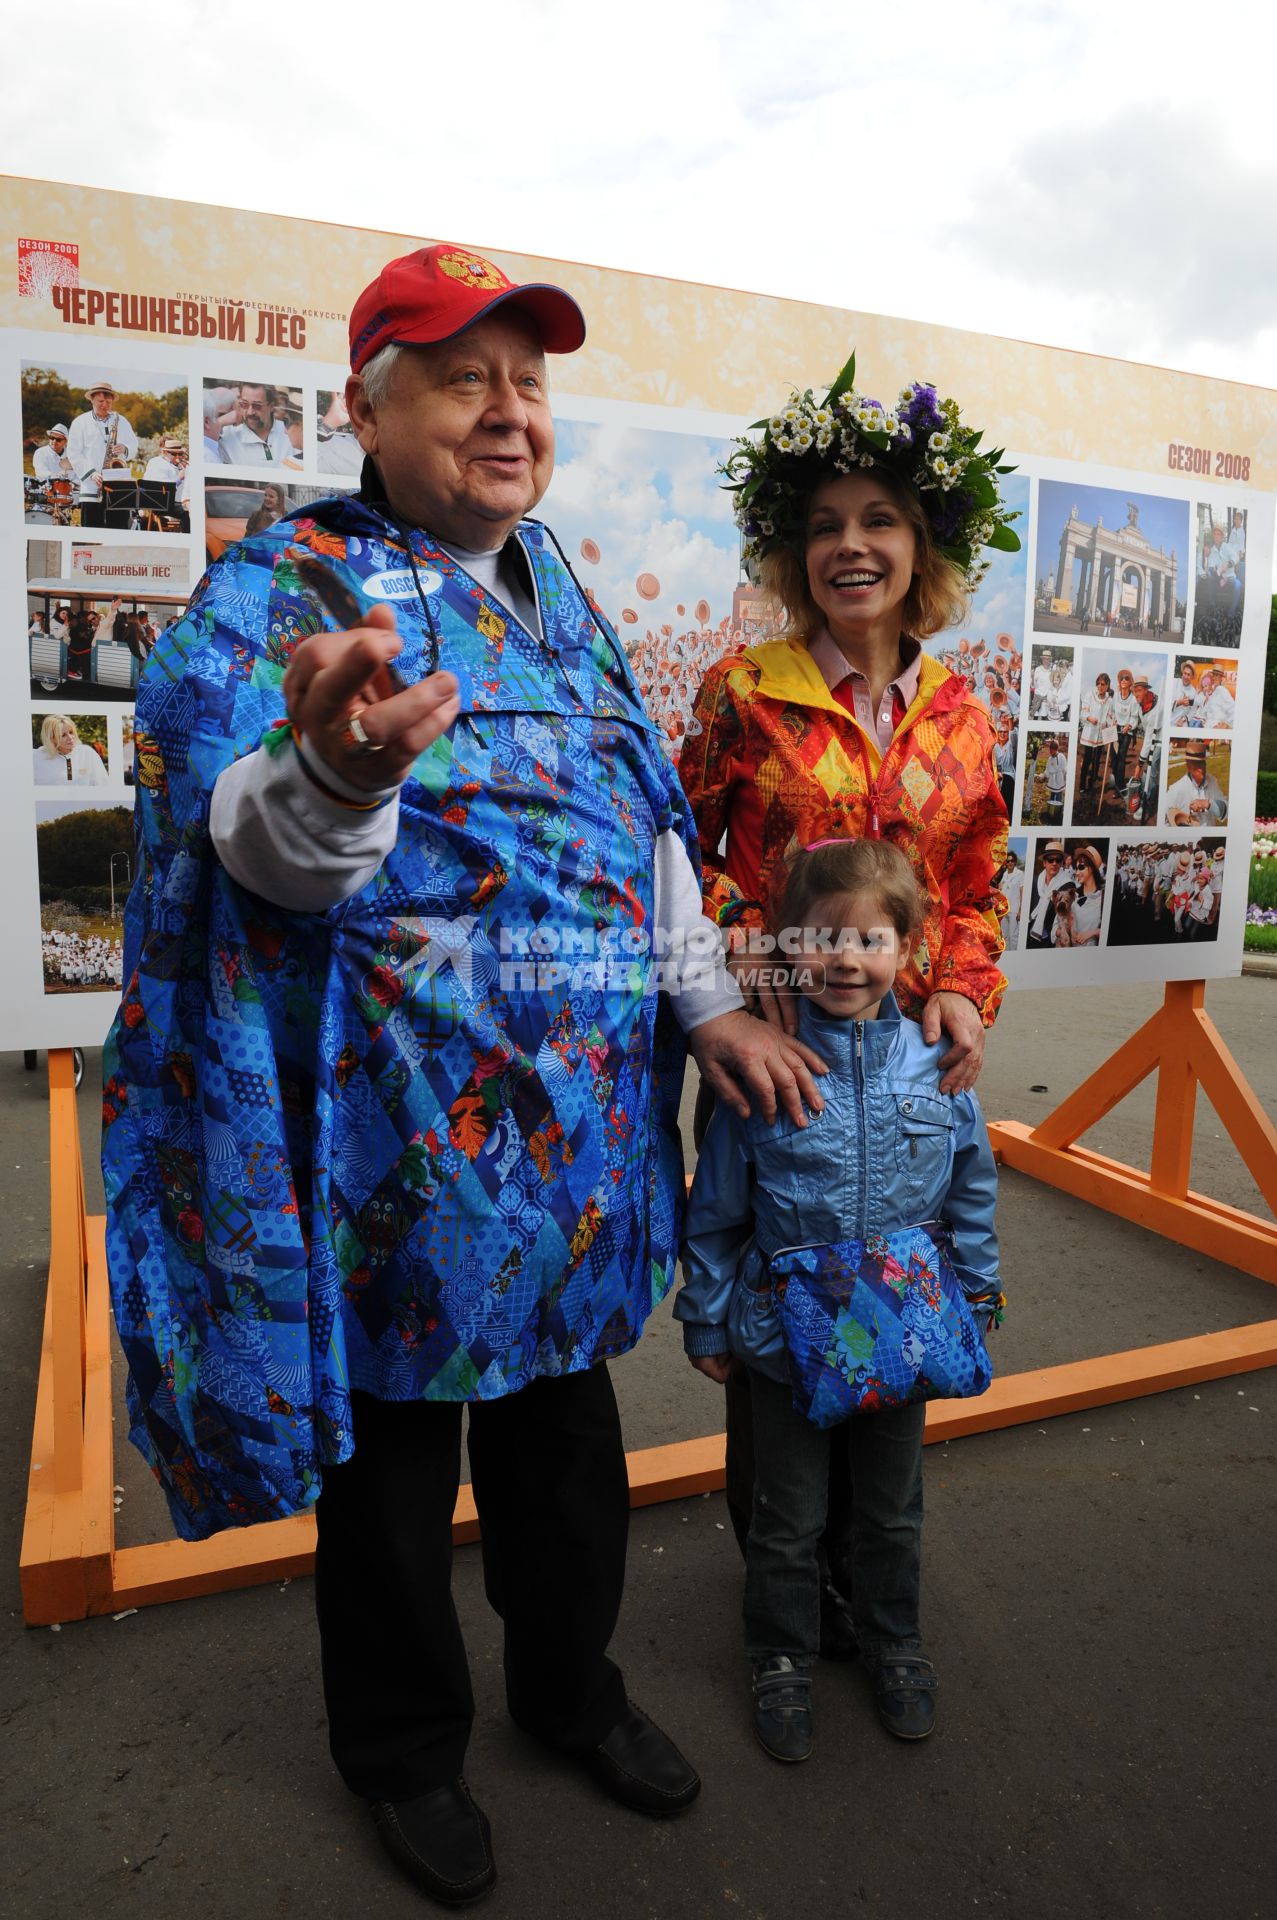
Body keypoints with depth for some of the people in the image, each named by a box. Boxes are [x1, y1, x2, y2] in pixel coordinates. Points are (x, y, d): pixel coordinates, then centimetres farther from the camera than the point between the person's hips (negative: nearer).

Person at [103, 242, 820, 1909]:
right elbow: (255, 841, -23)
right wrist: (334, 773, -46)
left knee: (564, 1414, 21)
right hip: (397, 1126, -5)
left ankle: (571, 1679, 48)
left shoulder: (562, 602, 13)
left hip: (583, 1118, 6)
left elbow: (651, 822, 16)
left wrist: (707, 1002, 7)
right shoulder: (285, 585, -7)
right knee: (392, 1446, 13)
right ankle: (404, 1747, 40)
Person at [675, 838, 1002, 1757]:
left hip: (903, 1333, 3)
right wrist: (707, 1319, 0)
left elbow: (973, 1190, 5)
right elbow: (717, 1207, -5)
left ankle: (894, 1643, 48)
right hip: (789, 1333, -2)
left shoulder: (934, 1060, -7)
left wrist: (977, 1299, 9)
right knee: (788, 1519, 16)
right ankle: (784, 1658, 40)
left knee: (894, 1509, 23)